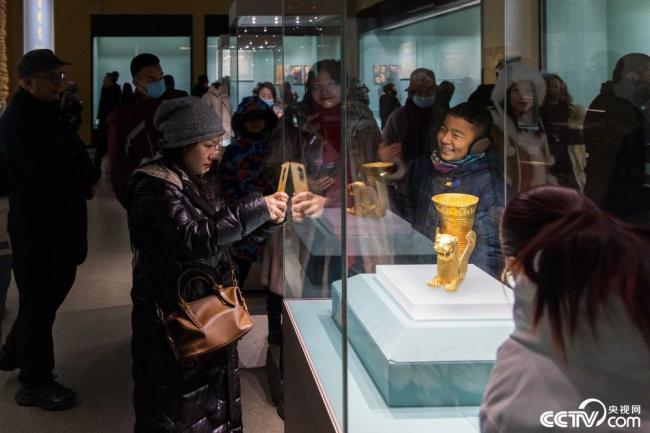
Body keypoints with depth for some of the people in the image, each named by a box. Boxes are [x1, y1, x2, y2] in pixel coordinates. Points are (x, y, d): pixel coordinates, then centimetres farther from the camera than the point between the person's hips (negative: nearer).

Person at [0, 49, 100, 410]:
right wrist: (86, 178, -11)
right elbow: (47, 174, -28)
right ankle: (35, 383, 15)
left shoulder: (51, 112, 11)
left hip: (60, 218, 9)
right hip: (37, 223, -9)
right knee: (40, 298, 1)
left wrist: (84, 178, -10)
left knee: (58, 284, 19)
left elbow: (76, 154, 12)